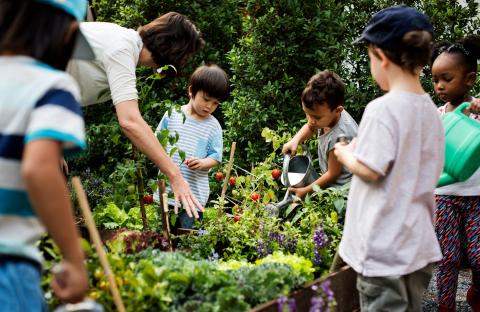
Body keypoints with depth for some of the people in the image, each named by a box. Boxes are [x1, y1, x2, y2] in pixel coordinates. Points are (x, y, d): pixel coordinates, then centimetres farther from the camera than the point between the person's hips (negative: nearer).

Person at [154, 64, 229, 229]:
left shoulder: (213, 126, 1)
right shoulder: (172, 114, 4)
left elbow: (215, 157, 0)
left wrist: (203, 163, -19)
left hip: (194, 194, -2)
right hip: (166, 189, 2)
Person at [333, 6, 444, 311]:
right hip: (419, 242, 8)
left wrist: (345, 154, -1)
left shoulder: (382, 109, -18)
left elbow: (370, 170, -20)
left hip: (384, 246, -7)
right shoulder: (431, 110, 6)